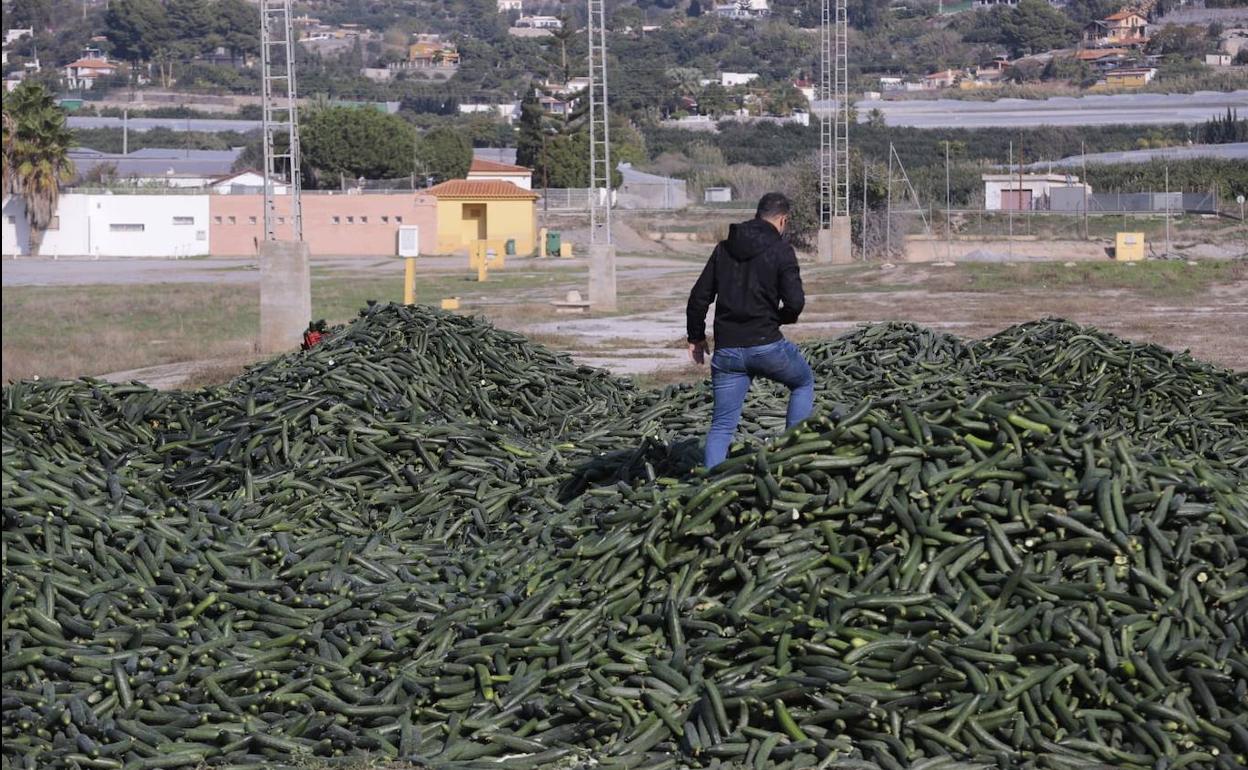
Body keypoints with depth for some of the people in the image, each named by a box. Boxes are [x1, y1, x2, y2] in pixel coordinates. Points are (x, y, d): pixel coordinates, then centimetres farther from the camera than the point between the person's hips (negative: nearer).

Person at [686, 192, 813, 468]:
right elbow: (795, 301, -14)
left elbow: (699, 297, 10)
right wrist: (784, 317, 9)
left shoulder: (723, 249, 10)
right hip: (766, 345, -4)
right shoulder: (780, 250, -5)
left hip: (726, 350, 4)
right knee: (804, 383, 24)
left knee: (722, 425, 8)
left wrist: (696, 336, 21)